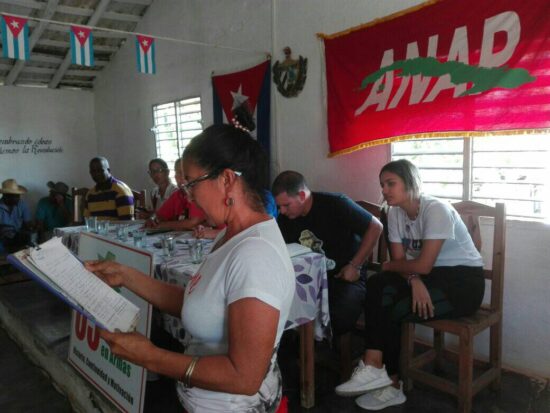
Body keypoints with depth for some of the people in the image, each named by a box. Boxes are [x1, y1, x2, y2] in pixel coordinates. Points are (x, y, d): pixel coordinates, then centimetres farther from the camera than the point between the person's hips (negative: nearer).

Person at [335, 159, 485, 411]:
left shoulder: (436, 210, -21)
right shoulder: (395, 212, 1)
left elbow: (423, 265, -24)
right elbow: (400, 259, -1)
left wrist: (388, 266, -7)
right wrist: (414, 280, -21)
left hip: (463, 281, -6)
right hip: (430, 276, 6)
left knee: (392, 312, -22)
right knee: (377, 287, -20)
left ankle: (383, 376, -2)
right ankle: (375, 370, -15)